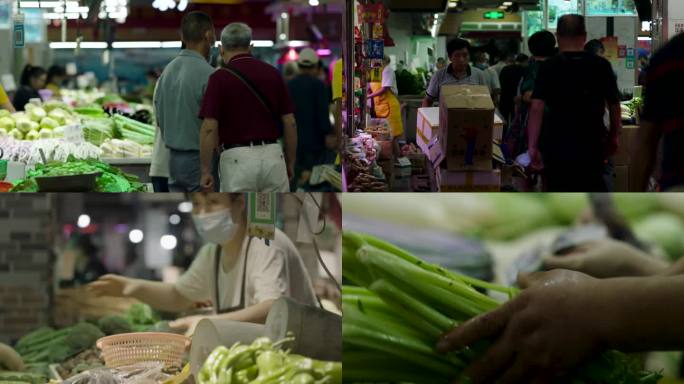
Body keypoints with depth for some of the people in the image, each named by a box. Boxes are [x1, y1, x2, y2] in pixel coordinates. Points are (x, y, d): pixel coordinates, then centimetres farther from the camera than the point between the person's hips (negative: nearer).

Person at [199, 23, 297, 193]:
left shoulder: (220, 78, -6)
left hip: (237, 159, -3)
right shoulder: (272, 73, 6)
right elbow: (290, 123, 6)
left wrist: (206, 171, -5)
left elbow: (209, 129, -11)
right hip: (273, 155, 3)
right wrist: (290, 163, 16)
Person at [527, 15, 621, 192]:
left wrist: (532, 146, -11)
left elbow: (537, 107, -12)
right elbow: (614, 104, 6)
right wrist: (613, 137, 20)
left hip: (556, 145, -1)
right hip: (592, 143, 1)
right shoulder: (601, 66, 1)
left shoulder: (548, 67, -4)